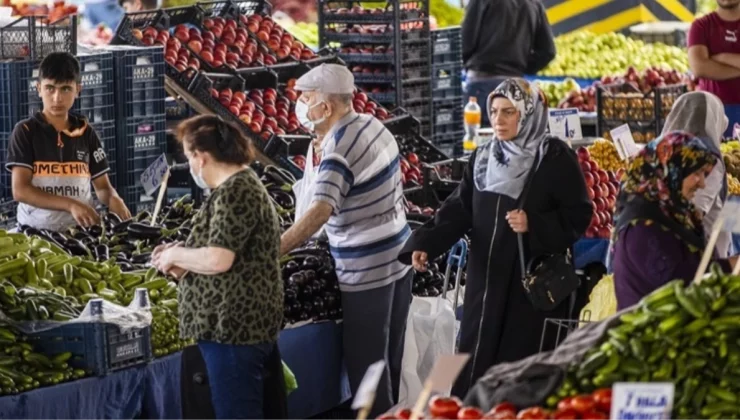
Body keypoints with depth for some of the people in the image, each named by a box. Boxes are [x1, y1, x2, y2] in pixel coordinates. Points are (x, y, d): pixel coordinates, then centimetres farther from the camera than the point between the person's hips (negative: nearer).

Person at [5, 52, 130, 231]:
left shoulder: (86, 132, 11)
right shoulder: (25, 131, 1)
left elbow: (102, 186, 14)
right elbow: (20, 190, -8)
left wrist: (114, 200, -10)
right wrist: (71, 205, -18)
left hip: (80, 229, 4)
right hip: (36, 230, -4)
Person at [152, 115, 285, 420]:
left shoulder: (233, 192, -16)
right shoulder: (243, 185, 18)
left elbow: (219, 259, -24)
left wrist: (175, 255, -8)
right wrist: (184, 262, 13)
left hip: (235, 326, -11)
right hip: (241, 323, 11)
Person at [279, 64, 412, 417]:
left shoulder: (338, 151, -22)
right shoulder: (373, 125, 4)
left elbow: (320, 212, -36)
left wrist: (270, 254, -41)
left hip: (367, 272, -9)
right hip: (398, 258, 9)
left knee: (365, 362, 0)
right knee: (390, 358, 18)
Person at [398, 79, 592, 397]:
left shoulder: (556, 159, -6)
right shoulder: (482, 158, 10)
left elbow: (578, 217, -7)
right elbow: (459, 209, 5)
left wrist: (534, 226, -21)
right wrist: (425, 244, -9)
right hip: (486, 280, 5)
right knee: (476, 361, 6)